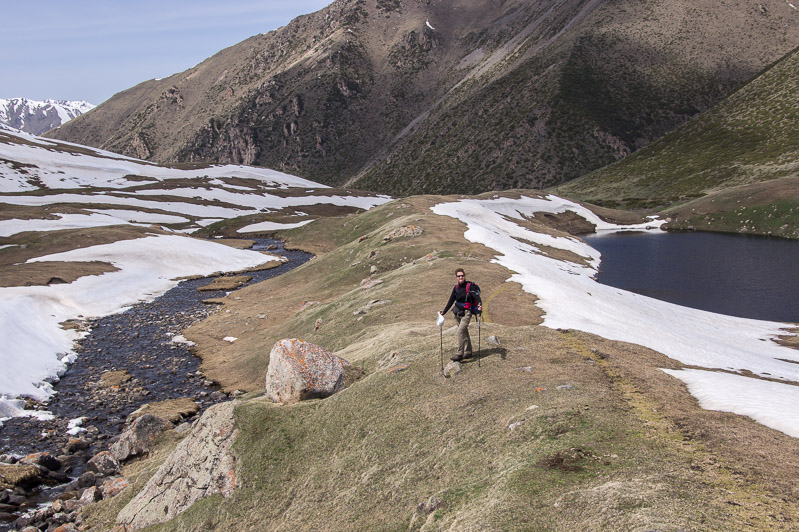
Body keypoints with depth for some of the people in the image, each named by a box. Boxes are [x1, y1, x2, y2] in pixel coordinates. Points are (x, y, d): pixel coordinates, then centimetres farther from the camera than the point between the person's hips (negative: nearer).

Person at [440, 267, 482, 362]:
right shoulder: (456, 288, 12)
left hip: (466, 312, -7)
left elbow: (477, 296, -19)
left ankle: (460, 354, -21)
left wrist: (480, 304, -39)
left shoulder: (470, 286, -7)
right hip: (458, 313, 7)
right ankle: (468, 353, 25)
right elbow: (451, 301, 18)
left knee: (460, 331, -19)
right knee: (465, 333, 14)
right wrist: (444, 312, 16)